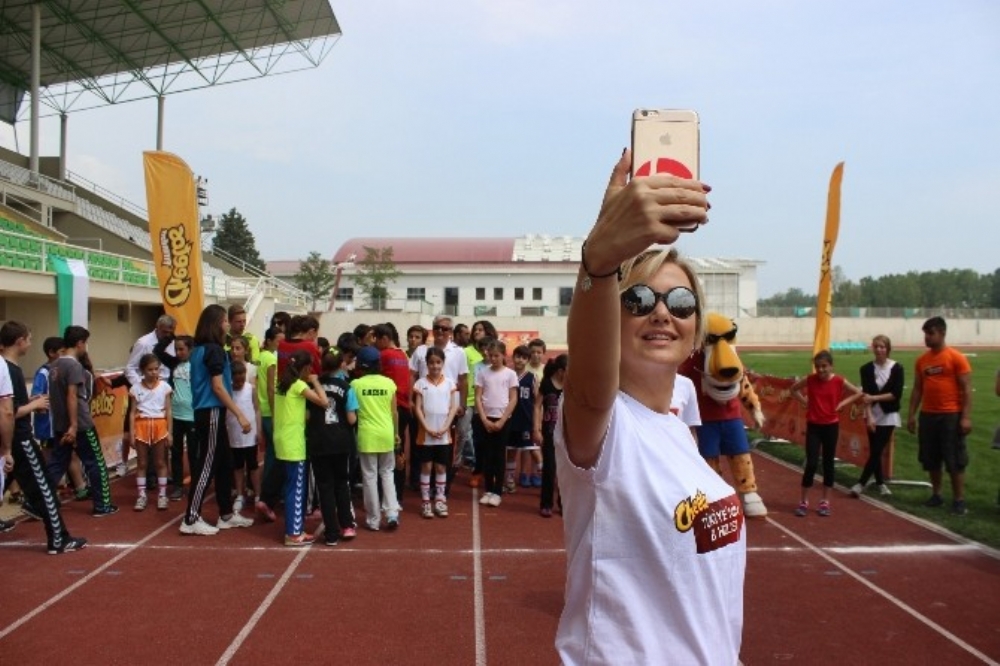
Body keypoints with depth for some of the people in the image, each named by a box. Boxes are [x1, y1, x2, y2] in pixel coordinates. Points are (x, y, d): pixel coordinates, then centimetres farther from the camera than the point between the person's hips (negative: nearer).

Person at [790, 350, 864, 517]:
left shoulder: (839, 381, -8)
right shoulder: (810, 379, -6)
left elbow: (859, 393, 4)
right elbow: (793, 389, 9)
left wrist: (842, 404, -6)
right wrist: (804, 401, -3)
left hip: (831, 426, 1)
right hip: (813, 426, -1)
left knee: (828, 463, 8)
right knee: (811, 464, -6)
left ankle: (825, 502, 19)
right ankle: (803, 502, 5)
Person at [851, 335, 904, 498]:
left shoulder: (896, 368, -7)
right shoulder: (867, 369, -2)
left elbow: (896, 394, -12)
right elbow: (866, 395, -7)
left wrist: (874, 397, -18)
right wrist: (869, 417, -16)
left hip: (889, 416, -2)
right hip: (873, 415, 2)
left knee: (877, 451, -6)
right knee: (875, 451, 6)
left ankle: (861, 483, -1)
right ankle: (880, 483, 21)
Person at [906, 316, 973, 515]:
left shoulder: (957, 358, -7)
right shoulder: (922, 360, 9)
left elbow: (966, 389, -9)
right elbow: (917, 389, 13)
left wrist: (966, 417, -15)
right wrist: (911, 415, 8)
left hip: (951, 416, -5)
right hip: (927, 415, 5)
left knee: (955, 460, -1)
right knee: (931, 459, 11)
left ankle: (959, 500, 5)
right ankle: (936, 495, 23)